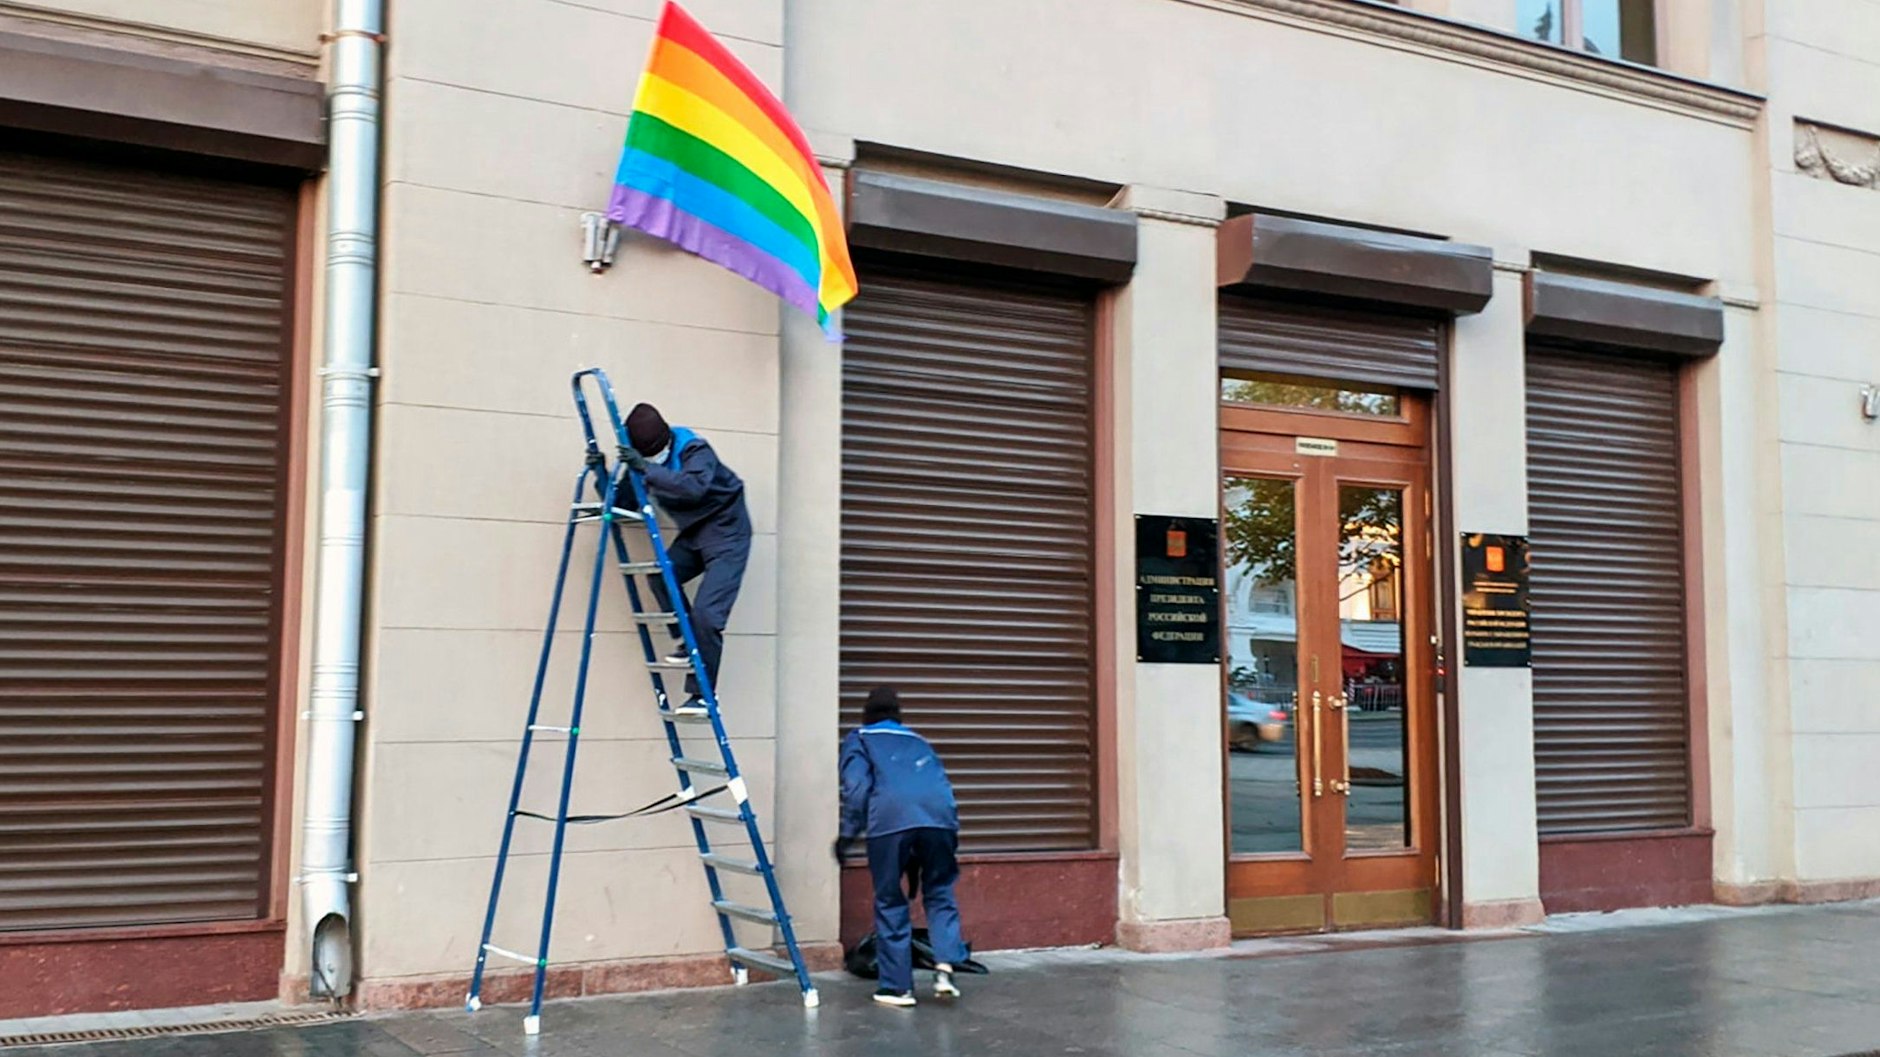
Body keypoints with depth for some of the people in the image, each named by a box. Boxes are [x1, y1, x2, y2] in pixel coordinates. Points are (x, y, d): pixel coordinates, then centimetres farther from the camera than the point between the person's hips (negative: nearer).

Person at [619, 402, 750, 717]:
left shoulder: (694, 449, -21)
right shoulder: (641, 460, -1)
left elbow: (694, 486, -41)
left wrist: (647, 469, -46)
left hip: (726, 530, -7)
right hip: (693, 532, 7)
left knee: (706, 612, -18)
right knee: (659, 574, -22)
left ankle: (702, 695, -10)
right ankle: (686, 642, -3)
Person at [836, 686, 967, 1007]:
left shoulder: (859, 739, 24)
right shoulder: (918, 741, 36)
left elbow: (857, 786, 7)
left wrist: (848, 833, 10)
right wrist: (951, 831, 33)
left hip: (890, 817, -3)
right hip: (940, 814, 3)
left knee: (890, 902, 9)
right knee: (940, 894, 18)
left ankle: (898, 987, 11)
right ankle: (945, 966, -1)